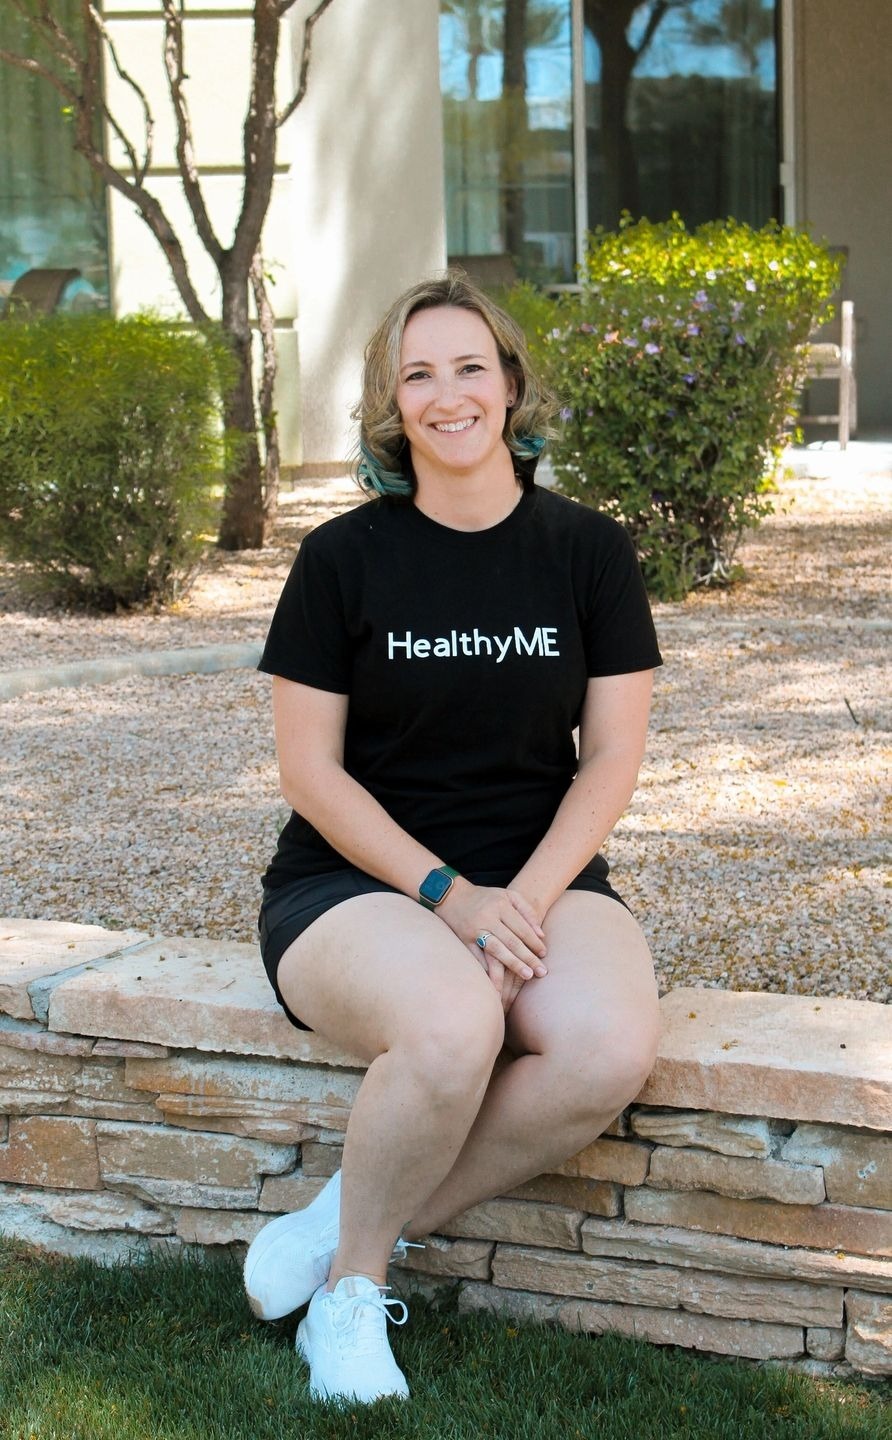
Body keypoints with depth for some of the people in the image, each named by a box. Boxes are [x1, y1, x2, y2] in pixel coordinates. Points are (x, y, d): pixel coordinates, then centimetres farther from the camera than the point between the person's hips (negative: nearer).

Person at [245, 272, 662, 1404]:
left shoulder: (588, 551, 4)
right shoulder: (343, 559, -2)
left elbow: (611, 757, 2)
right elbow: (311, 770, -4)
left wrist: (525, 897, -14)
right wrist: (449, 896, -16)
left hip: (541, 875, 3)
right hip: (355, 882, -2)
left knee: (610, 1050, -30)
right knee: (452, 1025, -36)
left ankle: (351, 1218, -11)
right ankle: (354, 1283, -8)